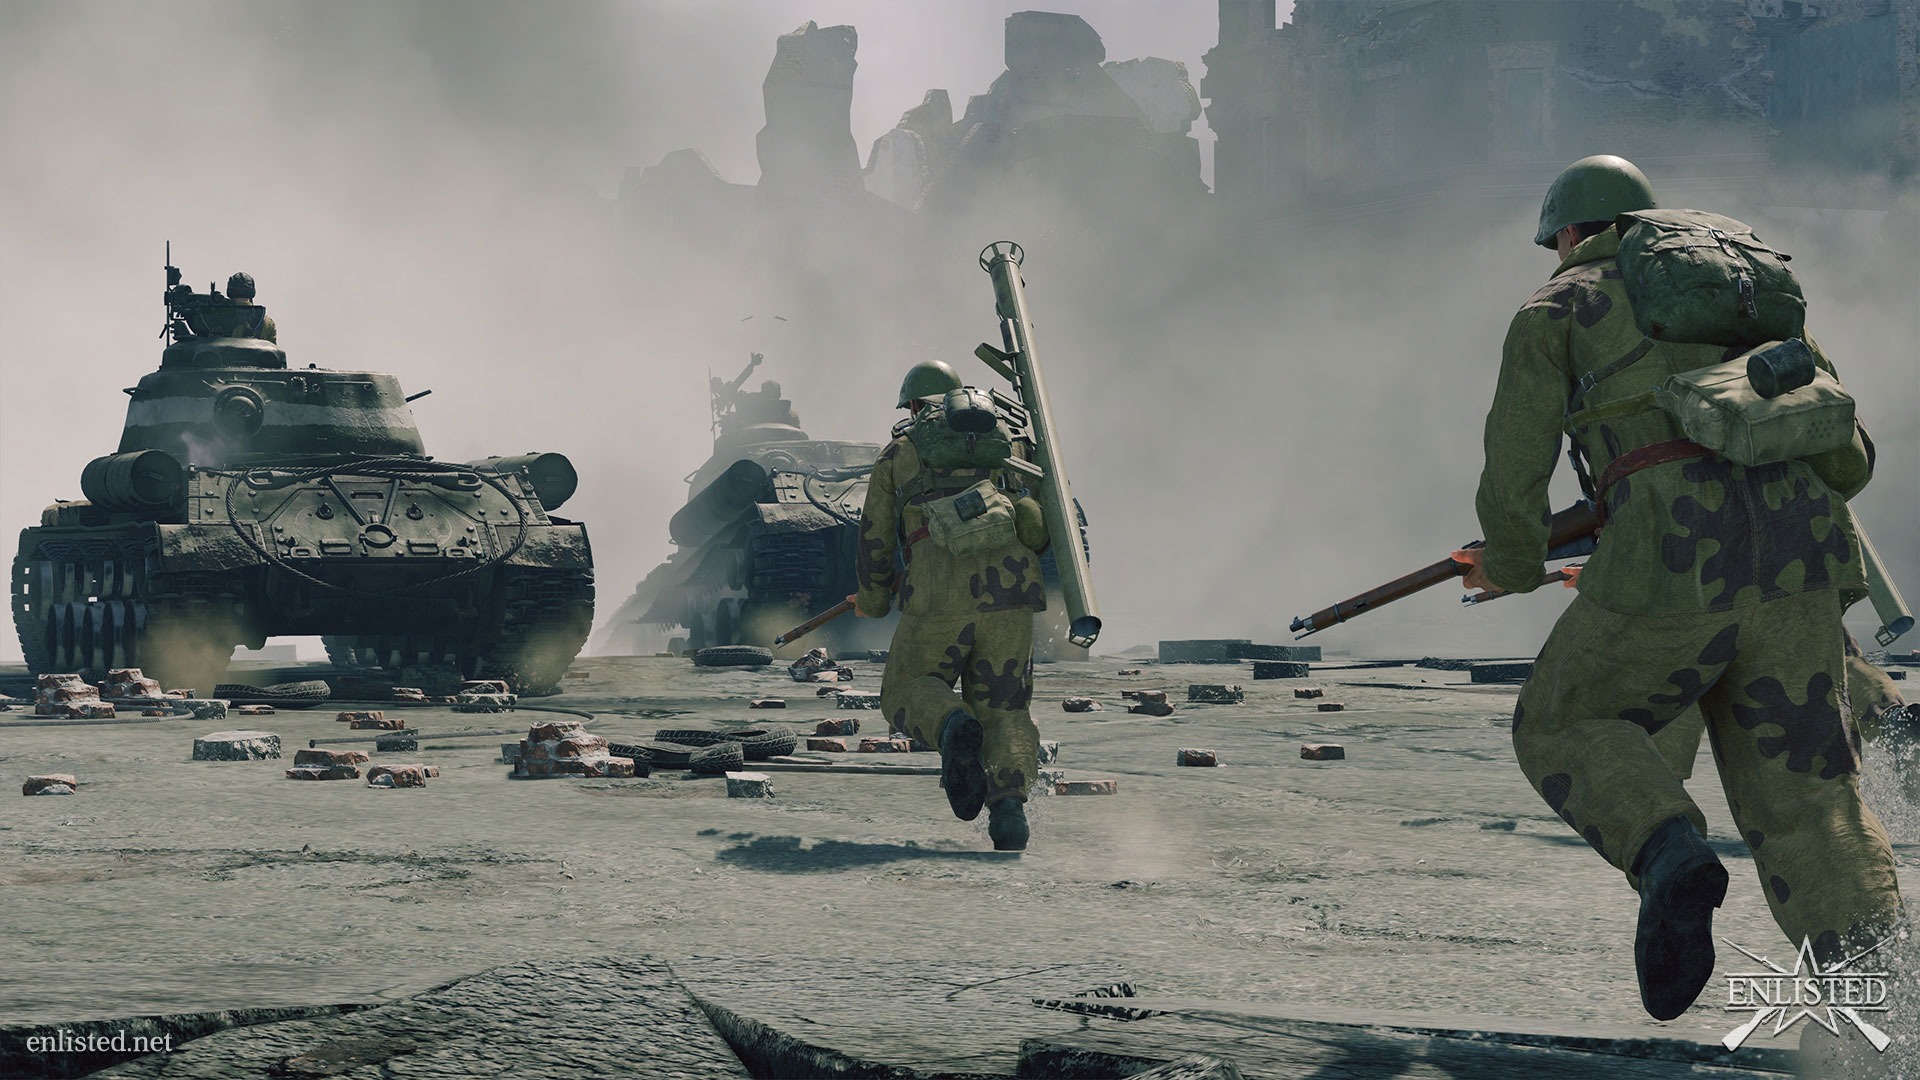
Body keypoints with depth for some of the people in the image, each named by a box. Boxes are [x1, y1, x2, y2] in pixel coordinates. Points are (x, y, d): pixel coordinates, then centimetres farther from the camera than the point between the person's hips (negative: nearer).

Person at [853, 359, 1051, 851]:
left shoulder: (897, 452, 22)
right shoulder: (1000, 437, 27)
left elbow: (875, 543, 22)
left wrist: (872, 602, 39)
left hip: (940, 591, -2)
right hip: (1010, 585, 2)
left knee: (907, 693, 15)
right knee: (1003, 709, 13)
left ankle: (954, 729, -20)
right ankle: (1009, 801, -15)